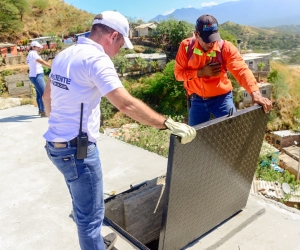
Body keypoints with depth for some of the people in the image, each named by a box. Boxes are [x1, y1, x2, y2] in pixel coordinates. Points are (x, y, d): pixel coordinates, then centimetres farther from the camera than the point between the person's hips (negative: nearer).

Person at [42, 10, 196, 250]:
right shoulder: (96, 58, -18)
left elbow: (47, 96, 20)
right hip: (77, 149, -10)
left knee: (84, 207, 26)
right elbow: (127, 104, -28)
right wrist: (169, 124, -23)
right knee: (91, 213, 7)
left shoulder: (64, 54, 10)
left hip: (57, 144, 10)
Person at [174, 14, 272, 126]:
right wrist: (201, 72, -21)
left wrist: (255, 93, -40)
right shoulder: (186, 46, -8)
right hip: (197, 100, 1)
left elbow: (242, 70, -24)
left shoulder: (226, 47, -12)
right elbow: (178, 73, -6)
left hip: (222, 98, -1)